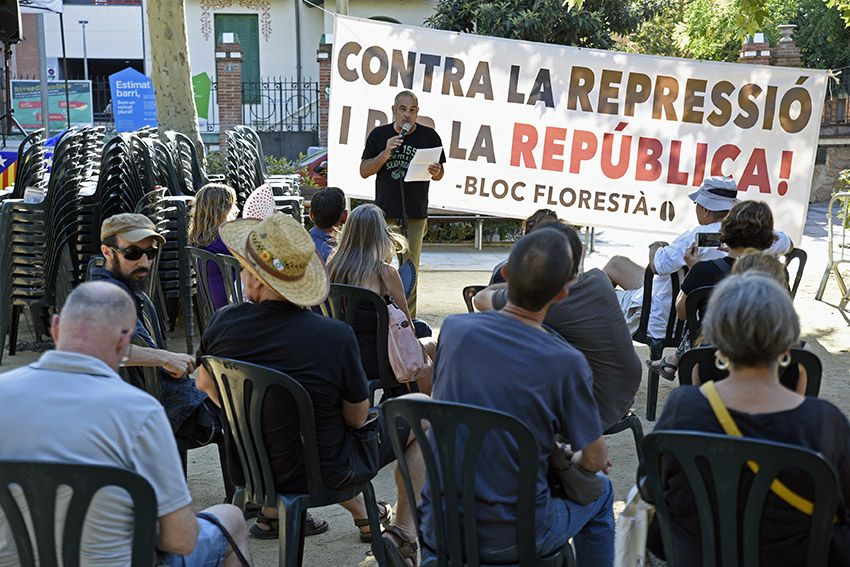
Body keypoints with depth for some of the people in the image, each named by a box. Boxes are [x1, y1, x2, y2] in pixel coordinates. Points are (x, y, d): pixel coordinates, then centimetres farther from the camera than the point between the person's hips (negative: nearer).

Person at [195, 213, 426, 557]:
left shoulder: (223, 323, -15)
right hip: (321, 472, -5)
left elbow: (204, 383, 5)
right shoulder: (335, 337, -27)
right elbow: (357, 418, -13)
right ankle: (405, 530, 26)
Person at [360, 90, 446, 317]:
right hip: (384, 212, 0)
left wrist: (435, 171, -16)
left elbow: (439, 175, 9)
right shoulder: (379, 135, 4)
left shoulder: (429, 136, 3)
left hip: (415, 214, 0)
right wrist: (386, 154, -13)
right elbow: (364, 171, 2)